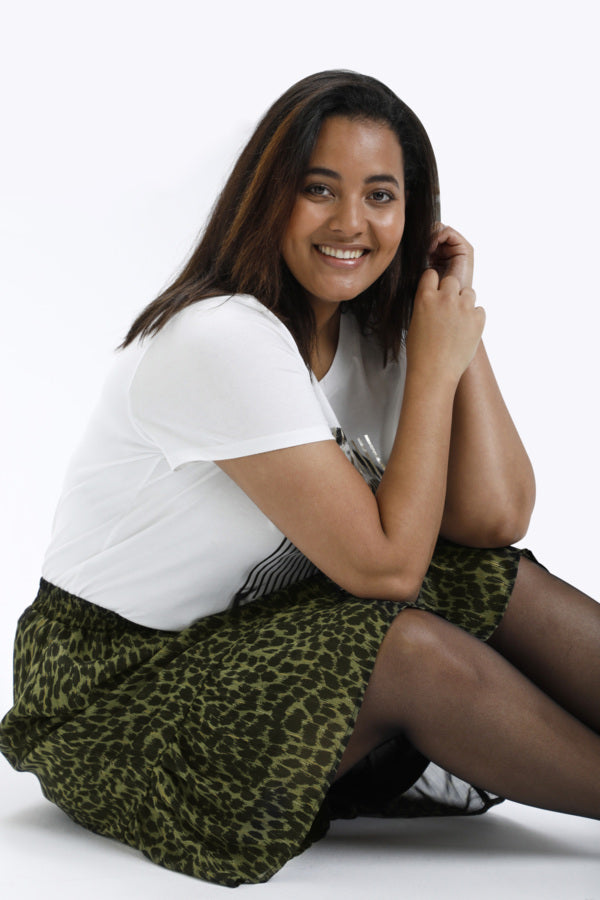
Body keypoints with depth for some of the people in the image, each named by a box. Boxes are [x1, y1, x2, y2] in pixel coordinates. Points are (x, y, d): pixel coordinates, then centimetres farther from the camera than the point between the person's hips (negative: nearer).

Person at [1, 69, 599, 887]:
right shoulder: (226, 339, -24)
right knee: (411, 649, -28)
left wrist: (458, 318, -9)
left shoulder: (374, 333, 2)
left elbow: (497, 520, -8)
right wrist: (436, 362, -18)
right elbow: (385, 566, -25)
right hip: (113, 689, -7)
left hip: (257, 631, 8)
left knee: (508, 588, -11)